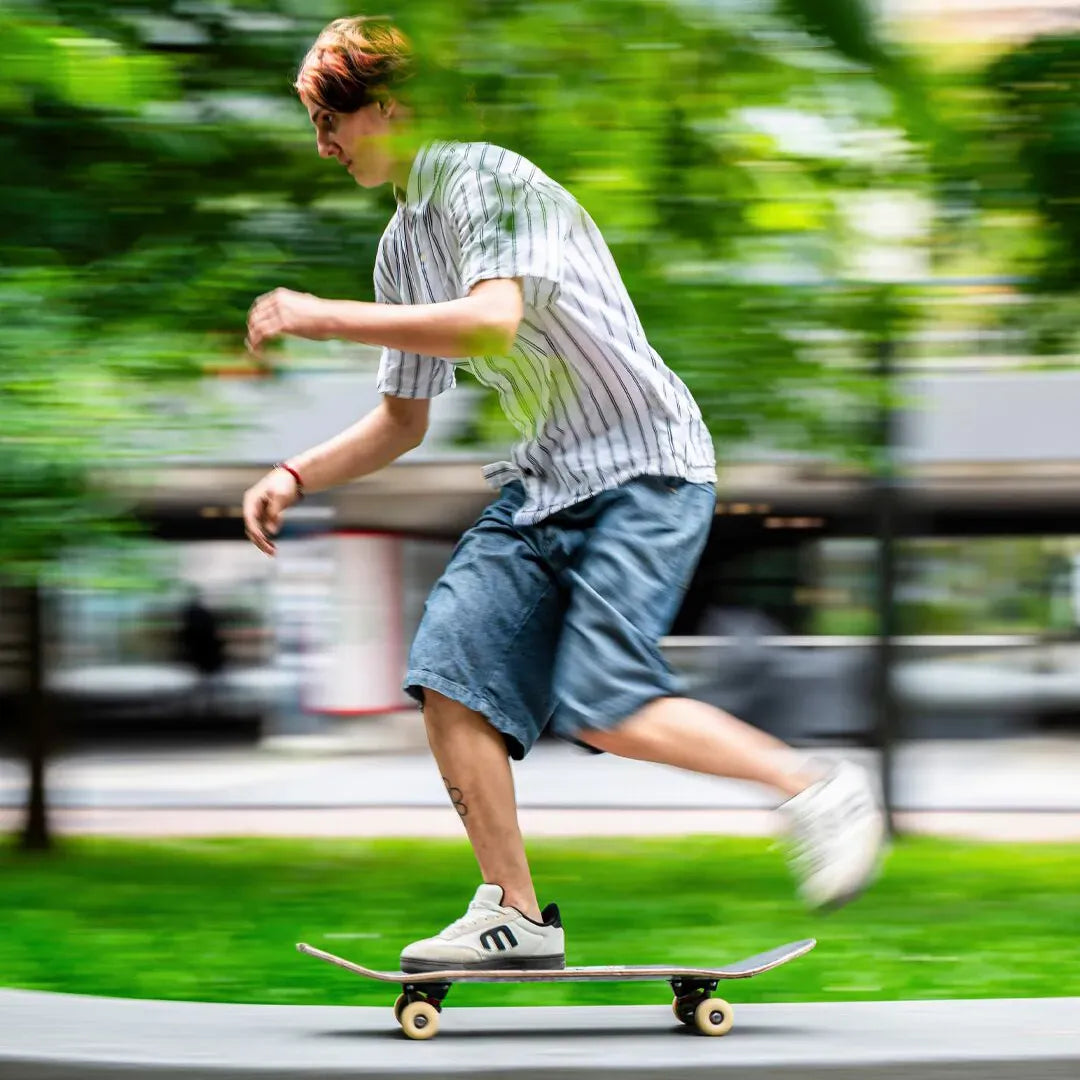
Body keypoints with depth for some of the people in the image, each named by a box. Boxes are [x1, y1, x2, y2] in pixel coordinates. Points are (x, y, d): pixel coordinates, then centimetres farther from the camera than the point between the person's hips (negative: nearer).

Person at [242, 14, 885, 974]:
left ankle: (815, 787, -4)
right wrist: (297, 476, 7)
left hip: (646, 468, -9)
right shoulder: (402, 245, 14)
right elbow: (402, 421, 22)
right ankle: (515, 917, 2)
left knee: (602, 705, -21)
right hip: (544, 483, 9)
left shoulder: (487, 180, -13)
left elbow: (491, 322, -31)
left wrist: (321, 317, -25)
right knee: (449, 672, -6)